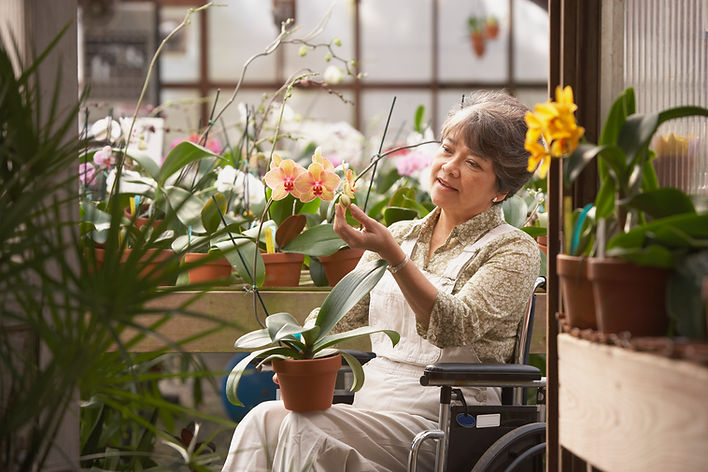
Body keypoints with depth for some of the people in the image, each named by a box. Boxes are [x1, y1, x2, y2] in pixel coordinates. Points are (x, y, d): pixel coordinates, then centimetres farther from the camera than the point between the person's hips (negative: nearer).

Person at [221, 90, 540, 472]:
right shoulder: (401, 235, 19)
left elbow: (454, 328, -17)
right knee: (262, 420, -24)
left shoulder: (514, 250, 0)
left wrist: (392, 255, -27)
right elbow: (339, 318, 16)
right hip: (369, 400, 6)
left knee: (302, 428, -29)